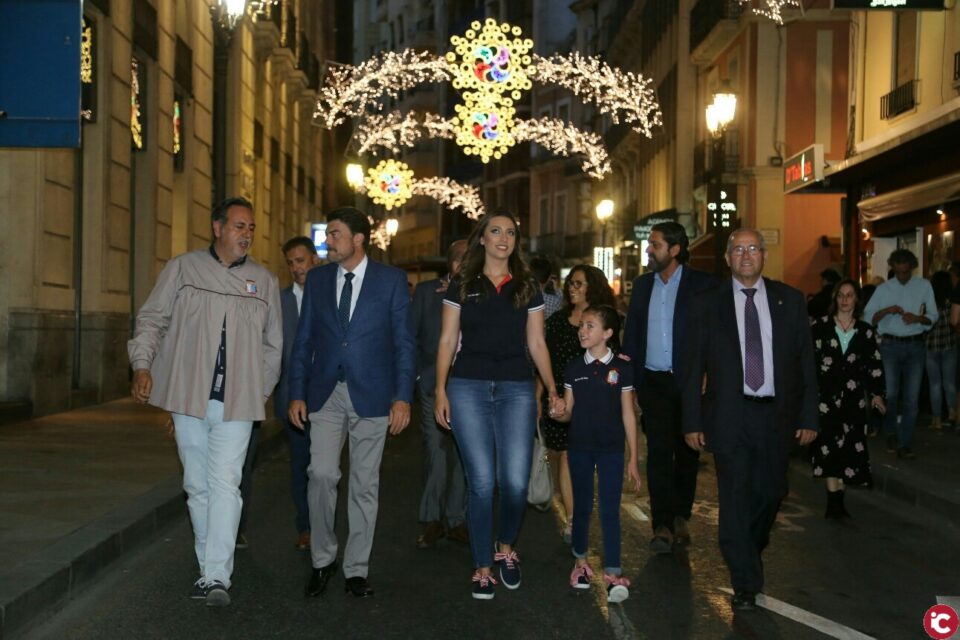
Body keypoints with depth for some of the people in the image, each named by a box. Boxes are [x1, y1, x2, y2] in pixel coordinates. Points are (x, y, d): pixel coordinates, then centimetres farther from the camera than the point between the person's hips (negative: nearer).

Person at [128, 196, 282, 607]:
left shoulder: (264, 281, 9)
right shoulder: (183, 269, 5)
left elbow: (272, 345, 15)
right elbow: (152, 319, 5)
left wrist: (262, 390, 11)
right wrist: (142, 364, -8)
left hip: (236, 403, 0)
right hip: (188, 397, 1)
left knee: (225, 484, -10)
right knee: (197, 486, 8)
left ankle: (217, 577, -10)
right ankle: (209, 569, 19)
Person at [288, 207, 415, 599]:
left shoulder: (391, 280, 0)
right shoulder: (317, 279, 8)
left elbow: (403, 342, -1)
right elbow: (303, 340, 10)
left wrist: (402, 398, -7)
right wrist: (297, 394, 4)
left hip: (371, 394, -2)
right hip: (325, 394, 2)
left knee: (365, 483, 5)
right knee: (321, 474, -9)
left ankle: (356, 570, 15)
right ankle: (322, 559, 11)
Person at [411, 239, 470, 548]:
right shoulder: (426, 291, 4)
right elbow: (409, 334, 5)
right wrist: (415, 373, 1)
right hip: (433, 385, -1)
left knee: (461, 456, 6)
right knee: (435, 454, 2)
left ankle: (455, 520, 16)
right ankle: (432, 520, 12)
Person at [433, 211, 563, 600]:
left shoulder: (528, 288, 11)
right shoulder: (462, 286, 7)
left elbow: (536, 343, 11)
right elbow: (447, 340, 6)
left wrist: (553, 390, 3)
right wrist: (441, 390, -3)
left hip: (516, 389, 1)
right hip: (469, 388, -1)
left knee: (515, 481, -6)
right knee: (481, 481, -2)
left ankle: (506, 548, 22)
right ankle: (482, 567, 13)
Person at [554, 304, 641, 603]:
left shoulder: (621, 367, -4)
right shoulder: (574, 367, 2)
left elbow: (628, 414, -1)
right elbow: (568, 412, 6)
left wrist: (633, 458, -1)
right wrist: (559, 412, -19)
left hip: (611, 448, -2)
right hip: (580, 447, 2)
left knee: (610, 510, -4)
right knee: (582, 506, 13)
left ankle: (613, 573, -2)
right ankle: (581, 561, 29)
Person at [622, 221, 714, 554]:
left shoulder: (701, 284, -3)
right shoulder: (642, 285, 10)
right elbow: (631, 334, 14)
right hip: (653, 382, 3)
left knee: (686, 452, 9)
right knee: (658, 453, -5)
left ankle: (680, 517, 24)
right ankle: (663, 526, -4)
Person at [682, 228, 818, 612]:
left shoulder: (789, 301, 5)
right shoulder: (708, 304, 1)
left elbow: (805, 362, 5)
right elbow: (694, 368, 2)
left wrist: (809, 416, 1)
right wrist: (692, 421, -2)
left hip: (776, 415, 2)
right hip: (729, 417, -2)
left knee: (770, 493, 12)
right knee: (736, 499, -1)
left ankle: (750, 550, 42)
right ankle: (746, 584, 10)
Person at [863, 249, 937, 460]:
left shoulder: (924, 286, 7)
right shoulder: (883, 289, 4)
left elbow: (933, 316, 7)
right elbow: (868, 317, 1)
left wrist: (918, 318, -13)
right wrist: (886, 310, -16)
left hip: (916, 347, 1)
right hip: (890, 345, -1)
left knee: (911, 398, -1)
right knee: (890, 394, -3)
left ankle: (904, 445, 4)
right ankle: (891, 433, 22)